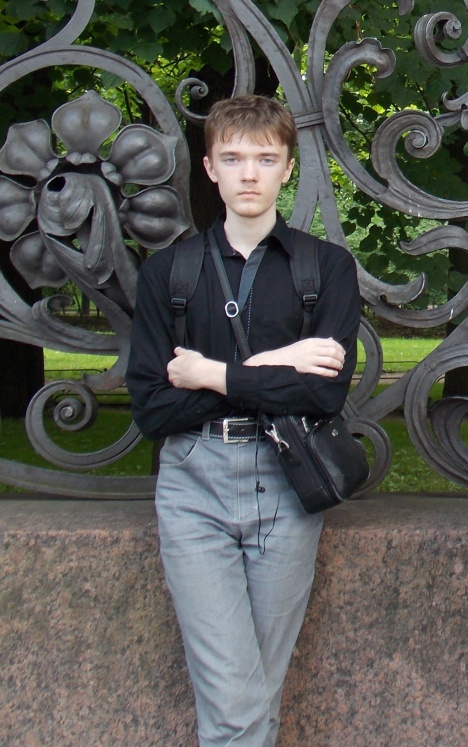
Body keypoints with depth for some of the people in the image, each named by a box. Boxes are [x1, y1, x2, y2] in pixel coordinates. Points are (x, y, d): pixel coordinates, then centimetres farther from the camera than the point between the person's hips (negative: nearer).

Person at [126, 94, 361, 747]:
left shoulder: (328, 267, 6)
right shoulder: (167, 271, 8)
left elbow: (328, 392, -8)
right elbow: (151, 408, -2)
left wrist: (214, 375, -7)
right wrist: (266, 370, -9)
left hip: (285, 481, 1)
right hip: (193, 480, 0)